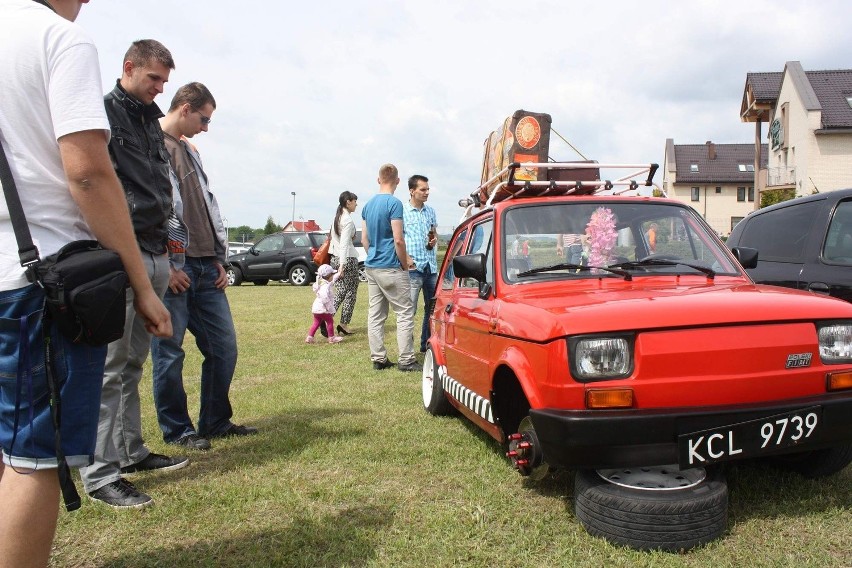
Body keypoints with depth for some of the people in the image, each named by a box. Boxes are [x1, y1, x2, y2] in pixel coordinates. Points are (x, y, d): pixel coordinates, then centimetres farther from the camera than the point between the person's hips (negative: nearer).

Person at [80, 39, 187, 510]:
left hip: (155, 256, 8)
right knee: (110, 366, -6)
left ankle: (131, 450, 24)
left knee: (133, 364, 14)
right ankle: (100, 472, 0)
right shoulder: (104, 111, -2)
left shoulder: (152, 122, 22)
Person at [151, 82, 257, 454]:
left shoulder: (189, 150, 22)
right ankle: (177, 431, 15)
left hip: (205, 267, 8)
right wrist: (164, 266, -15)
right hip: (174, 269, -8)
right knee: (170, 354, 1)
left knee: (224, 346, 8)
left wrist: (219, 259, 15)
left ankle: (216, 422, 21)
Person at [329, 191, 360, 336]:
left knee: (340, 291, 11)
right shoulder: (348, 220, -13)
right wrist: (342, 265, -22)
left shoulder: (337, 217, 13)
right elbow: (344, 244, -19)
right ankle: (344, 324, 3)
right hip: (348, 259, -8)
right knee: (351, 292, 2)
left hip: (335, 258, 8)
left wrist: (338, 263, 17)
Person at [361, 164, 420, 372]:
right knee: (405, 313, 0)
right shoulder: (394, 203, -12)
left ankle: (378, 359, 13)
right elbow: (398, 240, -16)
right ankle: (406, 360, 1)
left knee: (375, 315, 9)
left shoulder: (368, 205, 11)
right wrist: (405, 264, -5)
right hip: (390, 268, -8)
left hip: (371, 267, 8)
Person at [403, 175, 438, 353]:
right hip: (413, 267, -7)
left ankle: (427, 344, 24)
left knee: (432, 308, 12)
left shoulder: (430, 211, 13)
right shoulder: (402, 211, -5)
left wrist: (434, 240, 2)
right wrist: (406, 258, -19)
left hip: (431, 266, 7)